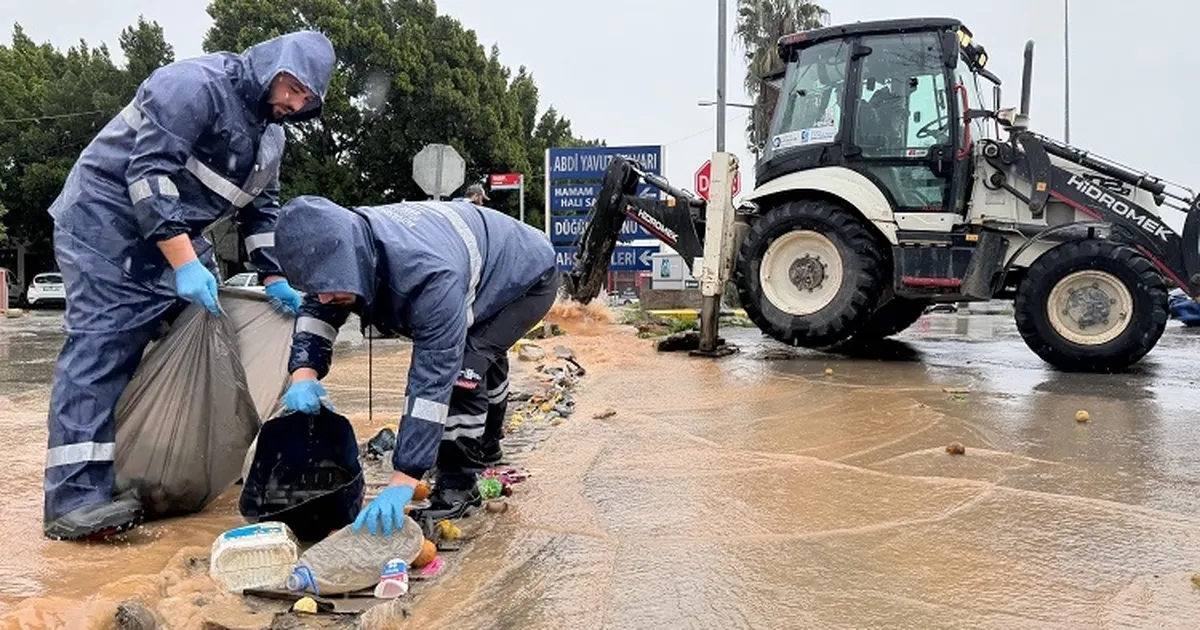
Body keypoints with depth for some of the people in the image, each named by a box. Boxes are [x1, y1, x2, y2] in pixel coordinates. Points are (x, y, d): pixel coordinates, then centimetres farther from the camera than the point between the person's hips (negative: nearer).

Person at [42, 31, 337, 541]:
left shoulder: (269, 134, 9)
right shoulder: (198, 84, -20)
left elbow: (261, 209, 15)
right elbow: (149, 172, -27)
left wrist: (274, 280, 3)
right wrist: (184, 263, -32)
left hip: (176, 232, 10)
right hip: (107, 219, -10)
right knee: (102, 346, -17)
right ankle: (76, 498, -21)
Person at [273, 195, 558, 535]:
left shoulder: (429, 277, -47)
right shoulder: (349, 244, -25)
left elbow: (432, 380, -47)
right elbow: (318, 309, -10)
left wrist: (402, 482, -47)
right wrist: (304, 373, -31)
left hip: (529, 276, -8)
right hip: (483, 268, 9)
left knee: (462, 366, -26)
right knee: (483, 357, 28)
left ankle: (458, 487, -9)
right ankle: (484, 450, 53)